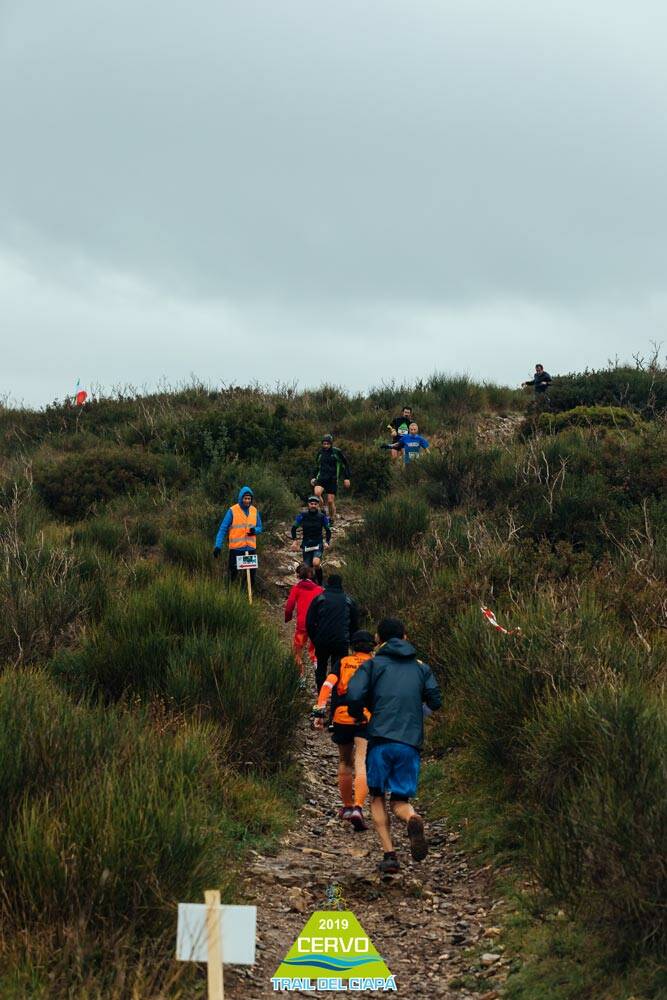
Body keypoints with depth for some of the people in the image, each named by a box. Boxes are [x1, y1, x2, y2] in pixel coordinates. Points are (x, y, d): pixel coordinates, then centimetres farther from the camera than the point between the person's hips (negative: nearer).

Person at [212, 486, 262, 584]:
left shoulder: (255, 511, 8)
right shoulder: (232, 511, -5)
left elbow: (259, 528, 14)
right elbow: (223, 529, -5)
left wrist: (255, 530, -12)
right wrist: (218, 546, -14)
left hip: (251, 548, 4)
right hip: (236, 548, -4)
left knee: (252, 574, 5)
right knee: (233, 573, -1)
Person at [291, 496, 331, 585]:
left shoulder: (322, 516, -4)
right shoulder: (303, 515, -5)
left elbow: (328, 530, 7)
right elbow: (294, 528, 5)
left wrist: (327, 542, -6)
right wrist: (294, 541, -6)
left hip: (318, 544, -2)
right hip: (306, 545, 2)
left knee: (316, 563, -26)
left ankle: (320, 583, -4)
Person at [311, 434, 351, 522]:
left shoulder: (337, 452, -3)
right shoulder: (320, 452, 9)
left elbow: (346, 464, 4)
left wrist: (346, 478, -1)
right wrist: (314, 477, 15)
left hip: (333, 479, -3)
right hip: (321, 478, 3)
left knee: (330, 501, -5)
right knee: (317, 493, -26)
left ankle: (331, 519, 13)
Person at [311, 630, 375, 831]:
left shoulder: (343, 663, 13)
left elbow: (328, 685, -2)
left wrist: (319, 711, -6)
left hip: (342, 718, 2)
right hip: (367, 719, -2)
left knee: (345, 762, 20)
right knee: (362, 765, -9)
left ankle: (347, 807, 31)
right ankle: (358, 808, -27)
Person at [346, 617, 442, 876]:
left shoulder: (373, 664, 5)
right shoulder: (421, 668, 15)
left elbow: (354, 695, -9)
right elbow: (435, 701, 10)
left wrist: (358, 716, 12)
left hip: (381, 739, -2)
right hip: (411, 742, 2)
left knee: (377, 798, 13)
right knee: (400, 801, 9)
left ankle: (389, 853, -3)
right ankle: (413, 820, -28)